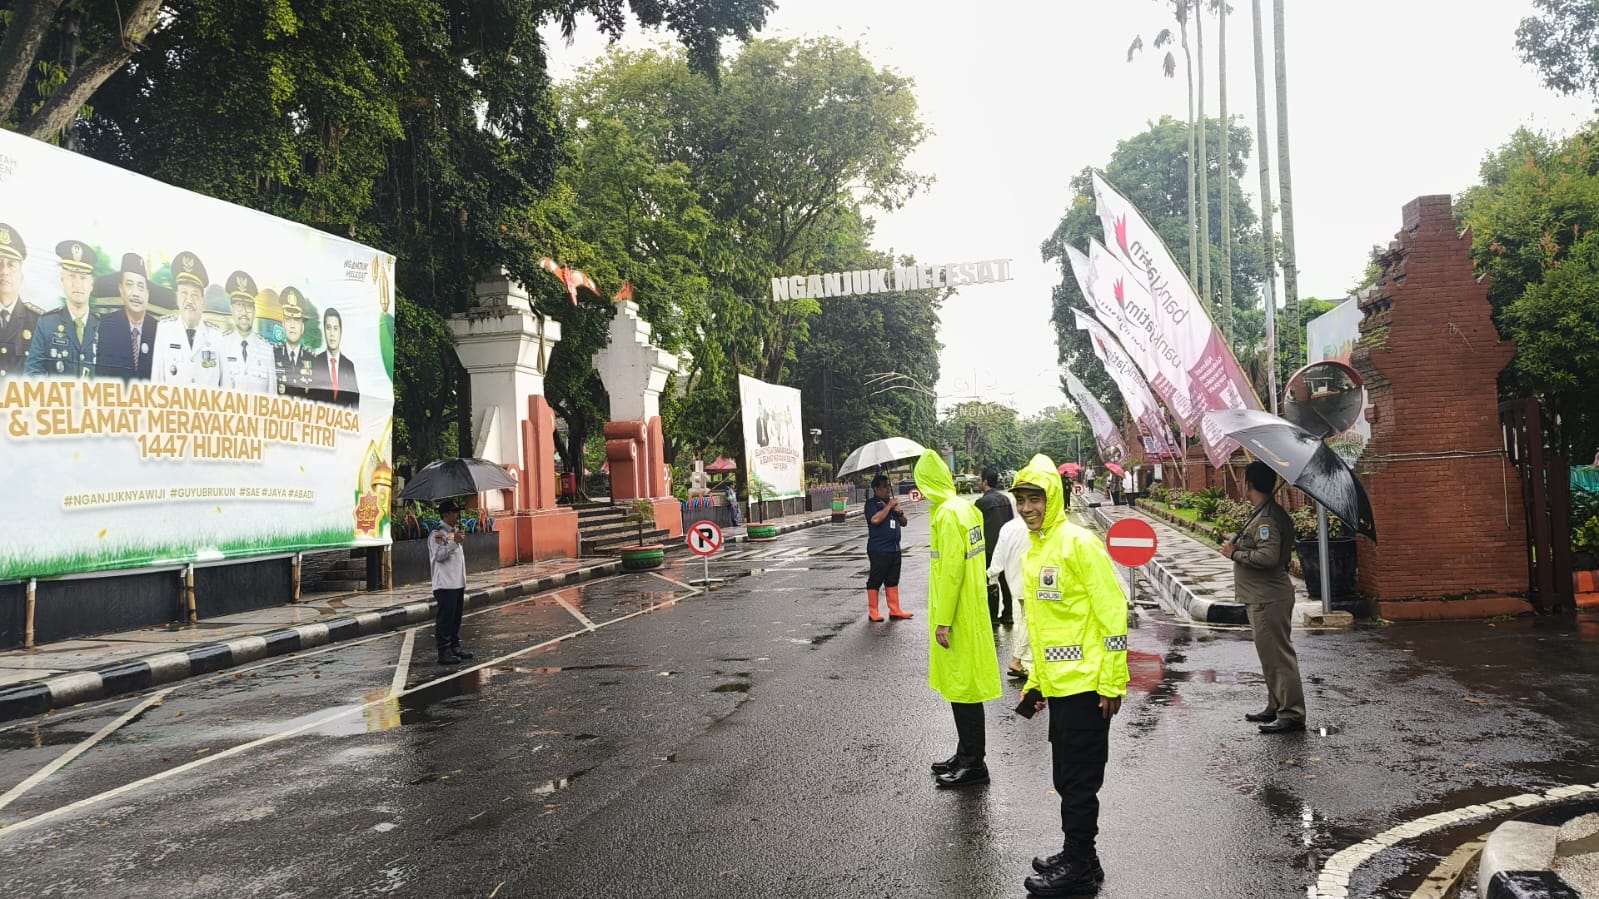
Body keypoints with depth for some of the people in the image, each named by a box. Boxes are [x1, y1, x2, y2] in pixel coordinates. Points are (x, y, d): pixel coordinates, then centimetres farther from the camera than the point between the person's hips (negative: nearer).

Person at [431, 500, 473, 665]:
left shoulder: (455, 532, 17)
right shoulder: (437, 534, -10)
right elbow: (439, 555, -22)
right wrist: (455, 542, -25)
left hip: (458, 584, 9)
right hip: (445, 585, -9)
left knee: (456, 617, 13)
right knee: (445, 618, -7)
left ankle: (455, 647, 21)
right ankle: (444, 652, -4)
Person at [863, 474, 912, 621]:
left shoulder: (891, 502, 17)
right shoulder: (872, 503, -5)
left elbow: (904, 523, 17)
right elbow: (875, 519, -24)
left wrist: (899, 512, -3)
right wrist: (889, 506, -16)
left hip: (894, 548, 8)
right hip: (878, 550, -8)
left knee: (892, 580, 11)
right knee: (875, 580, -2)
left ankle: (895, 610, 17)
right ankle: (873, 612, 4)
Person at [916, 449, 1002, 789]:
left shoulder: (948, 513, -18)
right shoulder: (965, 508, 10)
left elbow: (951, 570, -22)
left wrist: (943, 620, -19)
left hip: (957, 616, -9)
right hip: (970, 611, 9)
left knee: (963, 687, -1)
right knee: (961, 685, 17)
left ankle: (974, 764, 7)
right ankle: (966, 754, 27)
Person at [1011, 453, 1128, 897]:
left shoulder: (1078, 543, -14)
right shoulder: (1032, 549, 12)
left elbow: (1112, 611, -16)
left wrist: (1113, 682, -16)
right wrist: (1036, 679, 20)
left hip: (1085, 685, -8)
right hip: (1057, 684, 8)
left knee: (1079, 780, 2)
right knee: (1066, 777, 17)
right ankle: (1077, 856, 29)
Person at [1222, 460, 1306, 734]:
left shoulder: (1266, 518, -19)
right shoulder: (1267, 513, 14)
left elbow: (1268, 556, -29)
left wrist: (1235, 553, -18)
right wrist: (1239, 547, 10)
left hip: (1269, 599, -11)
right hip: (1263, 597, 11)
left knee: (1278, 655, -7)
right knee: (1270, 654, 18)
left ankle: (1292, 714, -3)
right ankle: (1276, 707, 27)